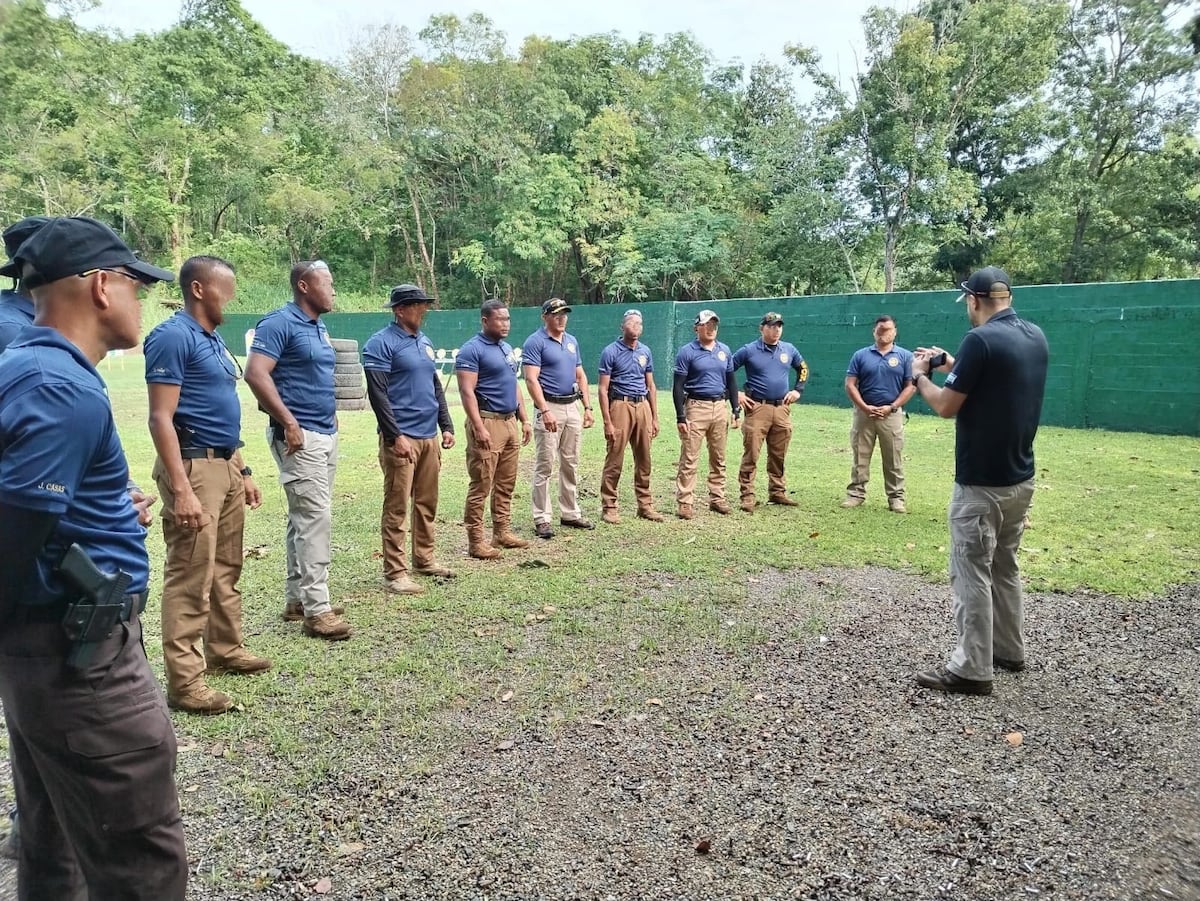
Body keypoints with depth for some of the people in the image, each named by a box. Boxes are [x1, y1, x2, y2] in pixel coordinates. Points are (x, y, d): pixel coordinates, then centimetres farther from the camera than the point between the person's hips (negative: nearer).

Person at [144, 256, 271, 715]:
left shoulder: (213, 340, 16)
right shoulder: (173, 337, -12)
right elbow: (161, 418, -18)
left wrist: (243, 470, 20)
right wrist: (181, 490, -25)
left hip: (225, 465, 10)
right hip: (194, 466, -9)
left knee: (226, 568, 18)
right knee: (190, 577, -5)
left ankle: (226, 649, 32)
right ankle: (184, 682, 3)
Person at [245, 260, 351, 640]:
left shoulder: (320, 328, 17)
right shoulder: (279, 322, -11)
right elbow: (256, 373, -20)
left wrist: (330, 411, 14)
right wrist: (289, 422, -21)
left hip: (326, 434, 10)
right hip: (299, 437, -10)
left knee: (305, 518, 13)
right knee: (315, 518, -11)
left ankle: (296, 599, 22)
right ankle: (317, 610, -6)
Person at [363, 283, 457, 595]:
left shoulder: (424, 341, 17)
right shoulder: (381, 343, -7)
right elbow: (377, 394, -13)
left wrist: (446, 426, 15)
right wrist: (396, 436, -18)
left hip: (430, 437, 8)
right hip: (401, 438, -8)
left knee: (427, 503, 13)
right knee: (397, 507, -3)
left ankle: (424, 559, 26)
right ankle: (394, 572, 3)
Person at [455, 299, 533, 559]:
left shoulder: (507, 348, 17)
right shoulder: (472, 350, -9)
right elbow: (467, 392, -16)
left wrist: (524, 420, 17)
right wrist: (479, 428, -23)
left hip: (510, 422, 8)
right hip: (488, 422, -8)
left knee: (506, 484, 13)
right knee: (481, 485, -5)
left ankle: (502, 532, 22)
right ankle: (476, 540, 1)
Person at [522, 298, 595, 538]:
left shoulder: (572, 341, 15)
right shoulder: (535, 342, -7)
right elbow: (531, 380, -15)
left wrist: (588, 407, 11)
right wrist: (545, 411, -24)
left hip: (572, 407, 7)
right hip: (549, 407, -7)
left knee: (571, 464, 12)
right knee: (544, 466, -5)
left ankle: (570, 513, 22)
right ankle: (541, 519, 1)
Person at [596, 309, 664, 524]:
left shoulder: (645, 352, 13)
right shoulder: (611, 352, -3)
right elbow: (603, 389, -6)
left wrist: (655, 417, 12)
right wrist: (607, 422, -12)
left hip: (643, 406, 5)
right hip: (620, 406, -5)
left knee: (644, 461, 9)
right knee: (614, 461, -4)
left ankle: (645, 505, 18)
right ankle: (608, 507, 4)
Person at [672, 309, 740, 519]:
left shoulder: (725, 351, 11)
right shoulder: (687, 352, -4)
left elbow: (731, 381, 16)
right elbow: (678, 386, -7)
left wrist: (736, 410, 9)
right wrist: (680, 417, -13)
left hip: (719, 407, 5)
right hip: (696, 407, -5)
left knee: (719, 458, 11)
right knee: (689, 459, -6)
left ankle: (717, 498, 22)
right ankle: (685, 503, -2)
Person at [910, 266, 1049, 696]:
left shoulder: (981, 339, -18)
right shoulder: (1036, 337, 8)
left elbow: (946, 406, -14)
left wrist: (920, 375, 3)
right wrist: (953, 365, 25)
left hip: (981, 482, -9)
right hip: (1020, 477, 9)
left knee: (971, 573, -2)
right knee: (1005, 567, 20)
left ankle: (972, 669, 4)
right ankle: (1010, 650, 32)